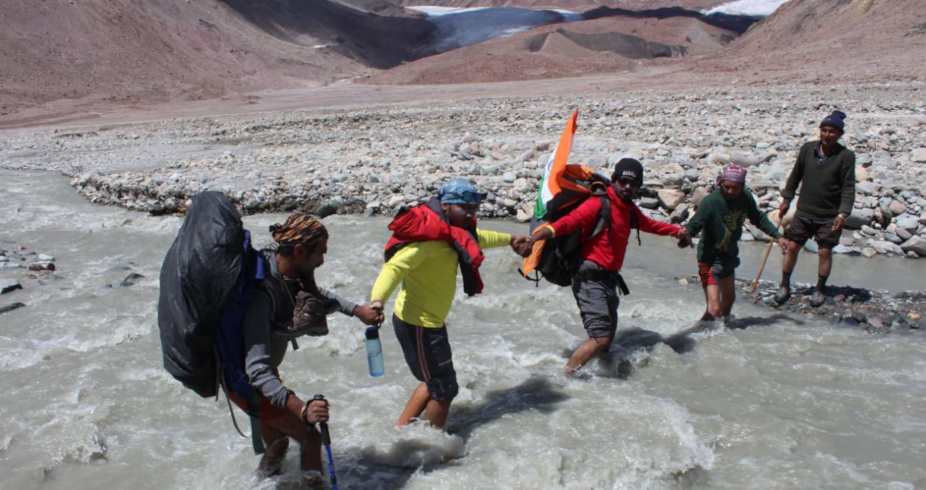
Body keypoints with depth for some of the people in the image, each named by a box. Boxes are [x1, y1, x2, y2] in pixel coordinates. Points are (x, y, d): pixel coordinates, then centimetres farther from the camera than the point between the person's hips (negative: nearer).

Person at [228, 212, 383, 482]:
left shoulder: (288, 273, -13)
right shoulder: (261, 293, -38)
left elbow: (317, 295, 10)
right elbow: (257, 370, -42)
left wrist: (357, 310, 0)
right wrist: (302, 409, -50)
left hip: (266, 372, 8)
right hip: (246, 381, -8)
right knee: (310, 437, -6)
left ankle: (268, 470, 55)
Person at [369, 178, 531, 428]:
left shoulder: (449, 231, 8)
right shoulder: (427, 236, -22)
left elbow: (477, 238, 29)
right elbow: (395, 267, -33)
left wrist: (509, 239, 39)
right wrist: (377, 300, -49)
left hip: (431, 322, 10)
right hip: (419, 325, -10)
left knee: (434, 382, 24)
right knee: (444, 388, 4)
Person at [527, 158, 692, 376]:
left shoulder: (630, 210, 16)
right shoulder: (599, 203, -11)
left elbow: (648, 224, 38)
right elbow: (569, 221, -26)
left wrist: (677, 231, 44)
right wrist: (538, 235, -41)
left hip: (609, 279, 9)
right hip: (590, 278, -9)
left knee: (607, 338, 14)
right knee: (601, 337, -16)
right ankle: (563, 378, -7)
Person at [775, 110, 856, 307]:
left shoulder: (846, 156, -11)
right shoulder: (807, 149, -2)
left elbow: (848, 188, -11)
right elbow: (796, 175, 11)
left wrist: (843, 213, -21)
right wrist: (787, 198, 12)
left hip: (829, 217, -3)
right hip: (803, 212, 3)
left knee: (825, 252, 3)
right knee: (792, 246, 4)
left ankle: (820, 290, 21)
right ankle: (785, 287, 19)